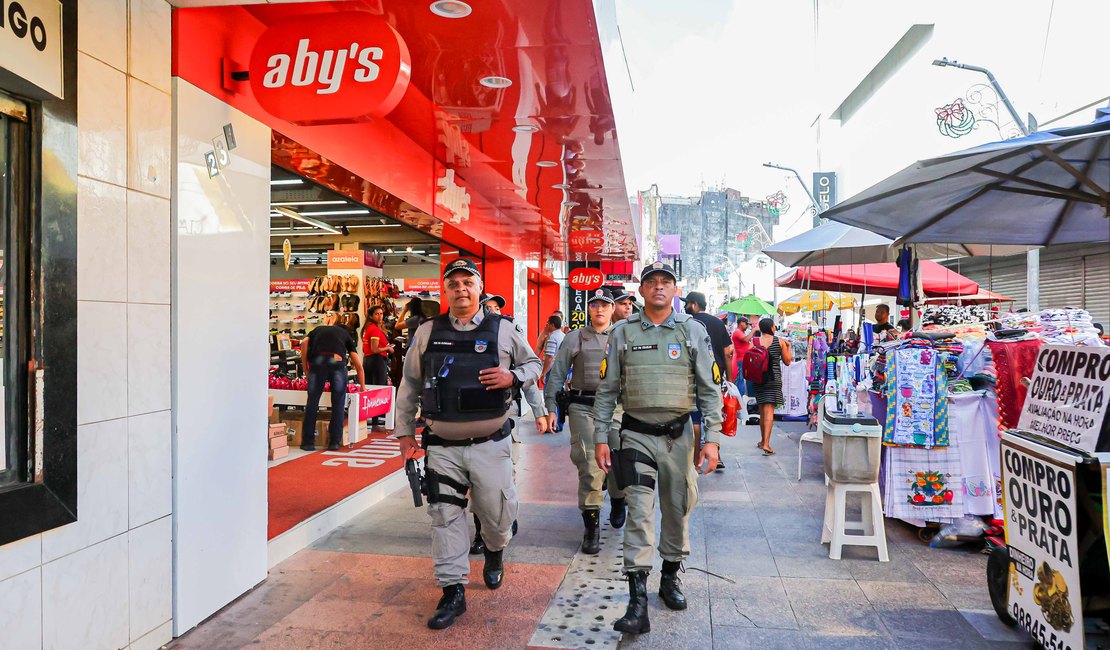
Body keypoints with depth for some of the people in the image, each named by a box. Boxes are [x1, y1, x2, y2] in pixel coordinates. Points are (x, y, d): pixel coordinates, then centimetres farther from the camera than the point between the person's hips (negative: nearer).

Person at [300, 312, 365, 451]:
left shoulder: (317, 330, 32)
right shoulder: (345, 333, 32)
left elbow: (304, 344, 8)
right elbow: (358, 366, 30)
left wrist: (306, 371, 14)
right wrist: (363, 388, 37)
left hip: (318, 361, 0)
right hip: (338, 362, 0)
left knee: (312, 402, 9)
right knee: (338, 404, 11)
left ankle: (307, 442, 11)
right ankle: (334, 442, 11)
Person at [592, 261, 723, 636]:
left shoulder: (693, 331, 2)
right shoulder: (622, 333, 2)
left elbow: (709, 389, 2)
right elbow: (606, 390, 3)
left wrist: (712, 439, -5)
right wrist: (600, 439, -1)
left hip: (679, 435, 1)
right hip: (637, 434, -1)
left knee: (678, 510, 13)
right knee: (639, 514, -5)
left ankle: (670, 577, 36)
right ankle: (637, 604, -2)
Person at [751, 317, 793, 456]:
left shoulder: (754, 342, -2)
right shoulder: (779, 342, -4)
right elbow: (787, 361, 5)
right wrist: (789, 347, 19)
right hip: (774, 378, -2)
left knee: (762, 409, 16)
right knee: (769, 410, -5)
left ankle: (763, 440, 28)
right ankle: (766, 443, -15)